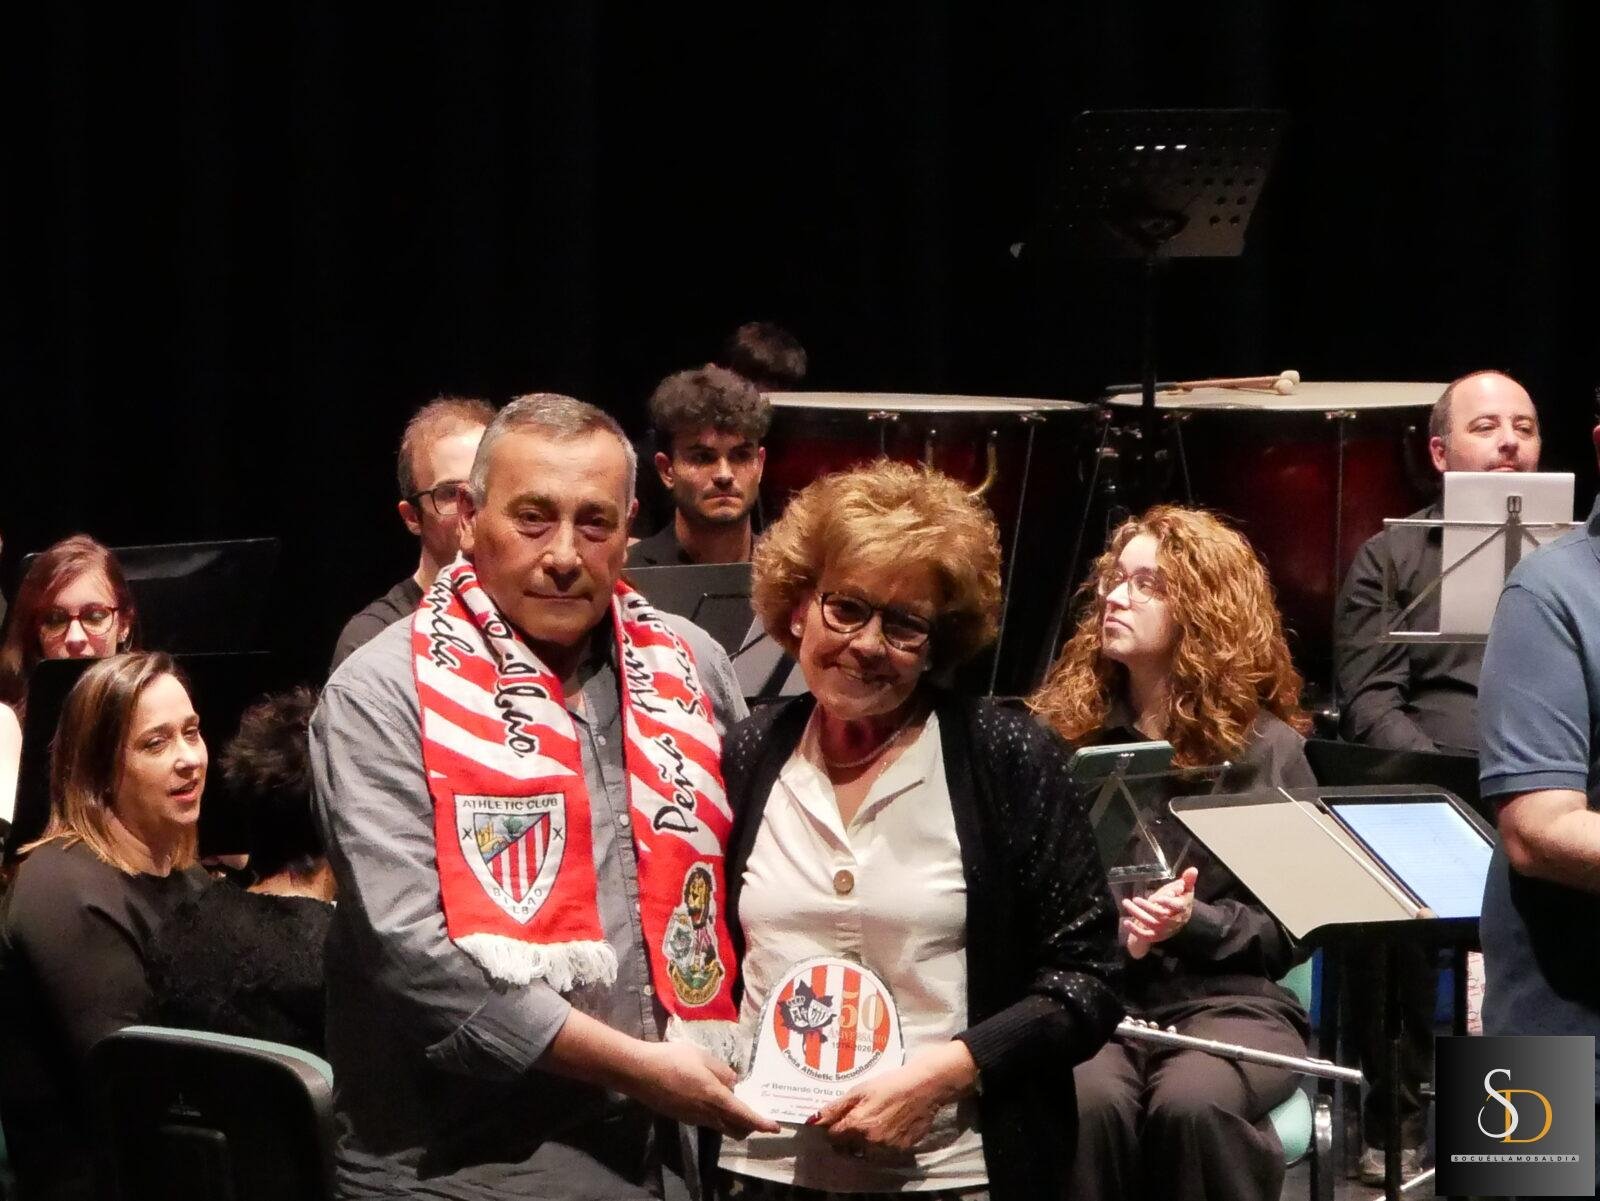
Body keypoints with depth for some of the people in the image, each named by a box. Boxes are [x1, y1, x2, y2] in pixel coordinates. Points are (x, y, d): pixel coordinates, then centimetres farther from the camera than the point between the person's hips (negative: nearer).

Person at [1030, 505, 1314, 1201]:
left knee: (1192, 1104, -36)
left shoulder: (1268, 749, 5)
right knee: (1087, 1102, -36)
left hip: (1226, 998, -1)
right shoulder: (1062, 730, 9)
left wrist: (1193, 924, -15)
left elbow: (1290, 926, 5)